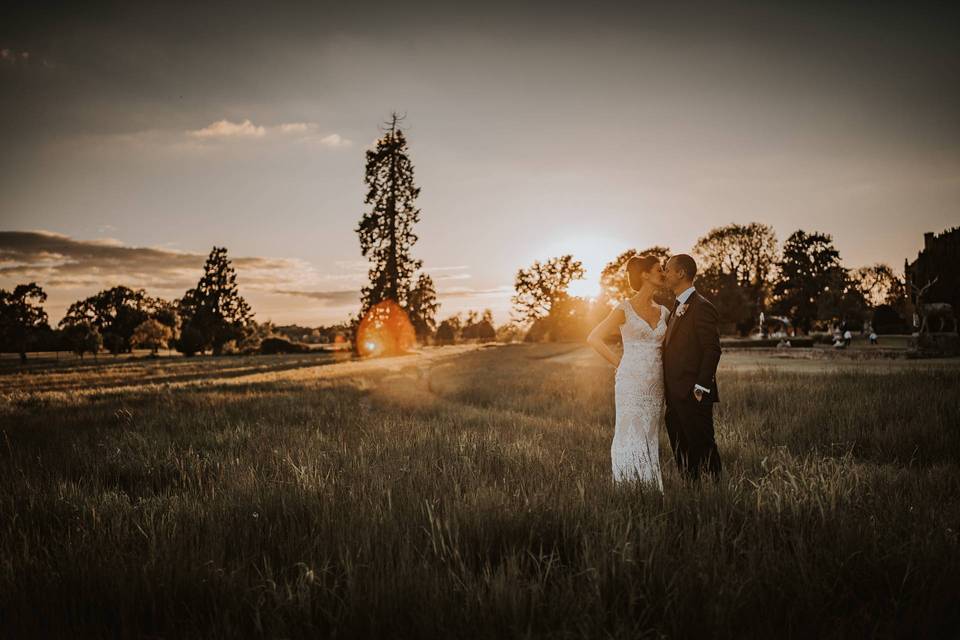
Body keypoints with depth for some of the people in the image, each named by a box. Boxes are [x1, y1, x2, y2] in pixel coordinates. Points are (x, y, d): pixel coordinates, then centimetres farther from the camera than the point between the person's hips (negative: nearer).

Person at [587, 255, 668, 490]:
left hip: (656, 387, 6)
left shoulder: (663, 312, 12)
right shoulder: (625, 309, -4)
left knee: (650, 441, 8)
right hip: (631, 385, -6)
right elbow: (594, 338, -5)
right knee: (631, 439, -5)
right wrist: (620, 363, -4)